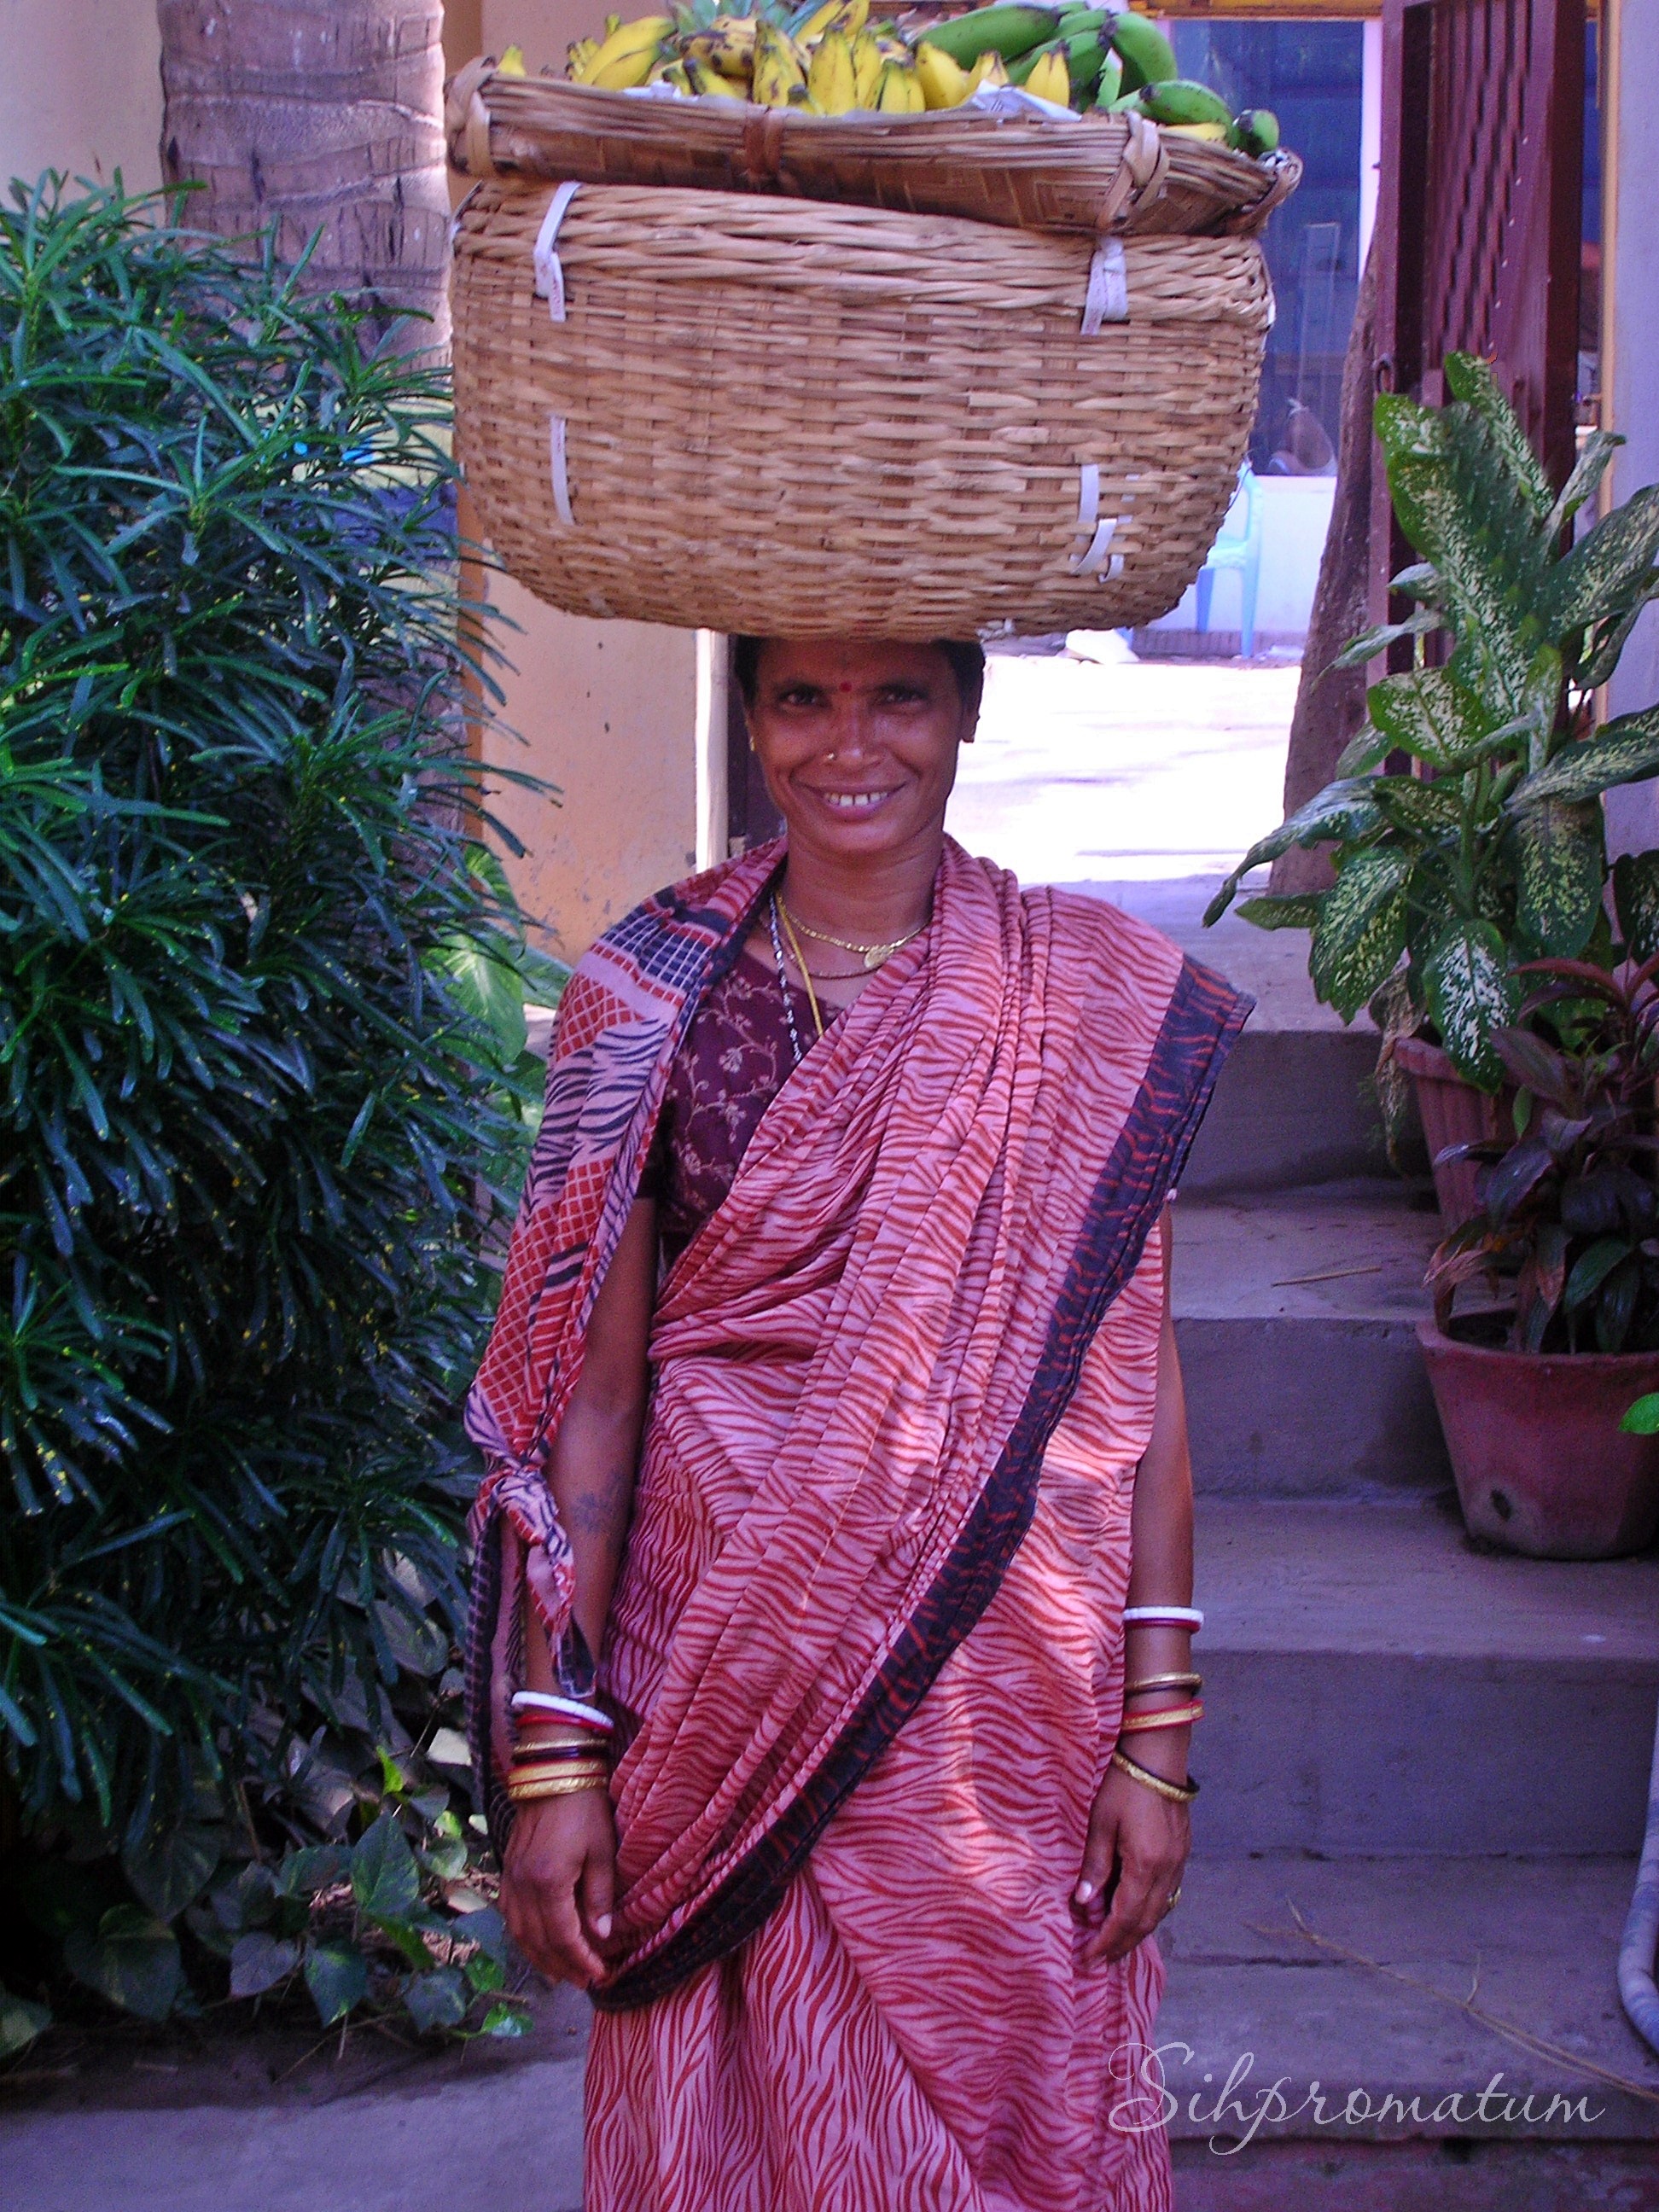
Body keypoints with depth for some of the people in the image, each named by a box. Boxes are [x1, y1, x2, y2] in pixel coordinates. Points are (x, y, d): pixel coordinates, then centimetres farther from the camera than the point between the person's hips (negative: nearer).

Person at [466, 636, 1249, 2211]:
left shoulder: (1094, 1003, -2)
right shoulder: (653, 995, -2)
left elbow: (1137, 1370, -1)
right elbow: (594, 1385, -2)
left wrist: (1157, 1728, -4)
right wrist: (553, 1744, -6)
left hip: (1001, 1688, 0)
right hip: (729, 1673, 0)